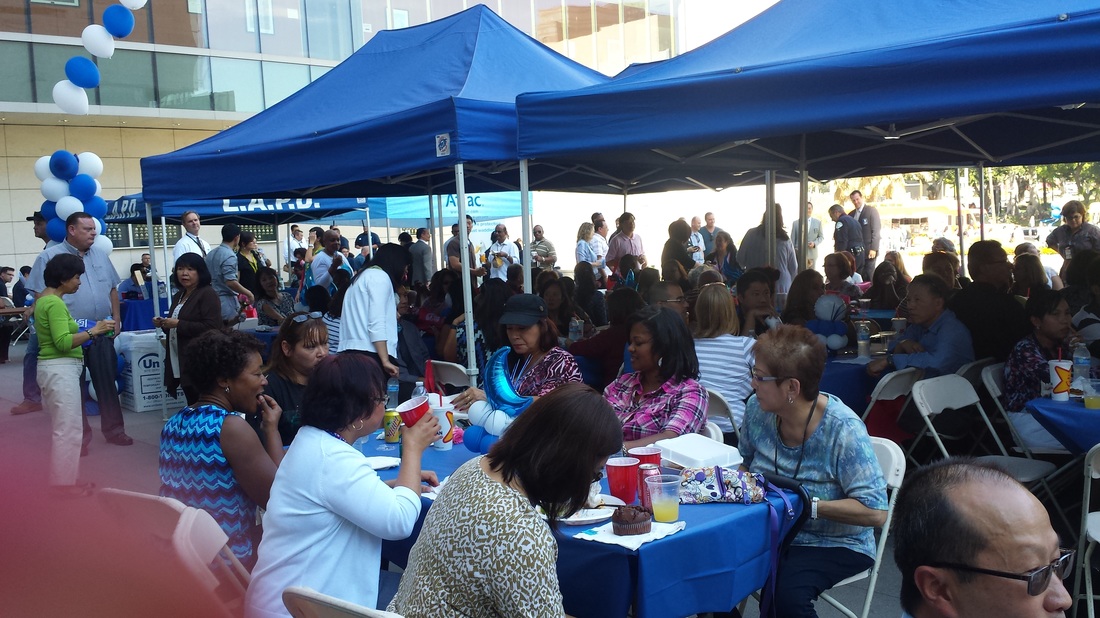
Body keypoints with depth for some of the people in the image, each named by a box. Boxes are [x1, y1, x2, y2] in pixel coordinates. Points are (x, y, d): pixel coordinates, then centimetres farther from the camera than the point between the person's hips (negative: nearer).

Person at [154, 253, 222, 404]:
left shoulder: (208, 294, -9)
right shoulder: (179, 296, 18)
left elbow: (211, 328, -21)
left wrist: (179, 324, -19)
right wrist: (163, 324, 8)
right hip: (180, 362, 9)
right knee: (192, 406, 13)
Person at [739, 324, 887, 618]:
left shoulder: (843, 429, -22)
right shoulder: (757, 408, -5)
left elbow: (875, 512, -22)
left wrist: (807, 504, -27)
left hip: (834, 544, -5)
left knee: (787, 591, -34)